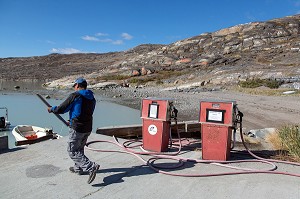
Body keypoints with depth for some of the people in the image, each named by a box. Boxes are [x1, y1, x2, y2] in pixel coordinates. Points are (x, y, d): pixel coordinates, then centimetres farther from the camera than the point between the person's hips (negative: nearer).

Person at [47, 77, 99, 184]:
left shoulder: (74, 96, -13)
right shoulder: (92, 99, 9)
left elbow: (61, 109, -10)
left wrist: (51, 109, 12)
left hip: (77, 128, -7)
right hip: (88, 128, 8)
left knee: (72, 151, 2)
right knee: (79, 148, 24)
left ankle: (91, 167, -11)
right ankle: (79, 168, 37)